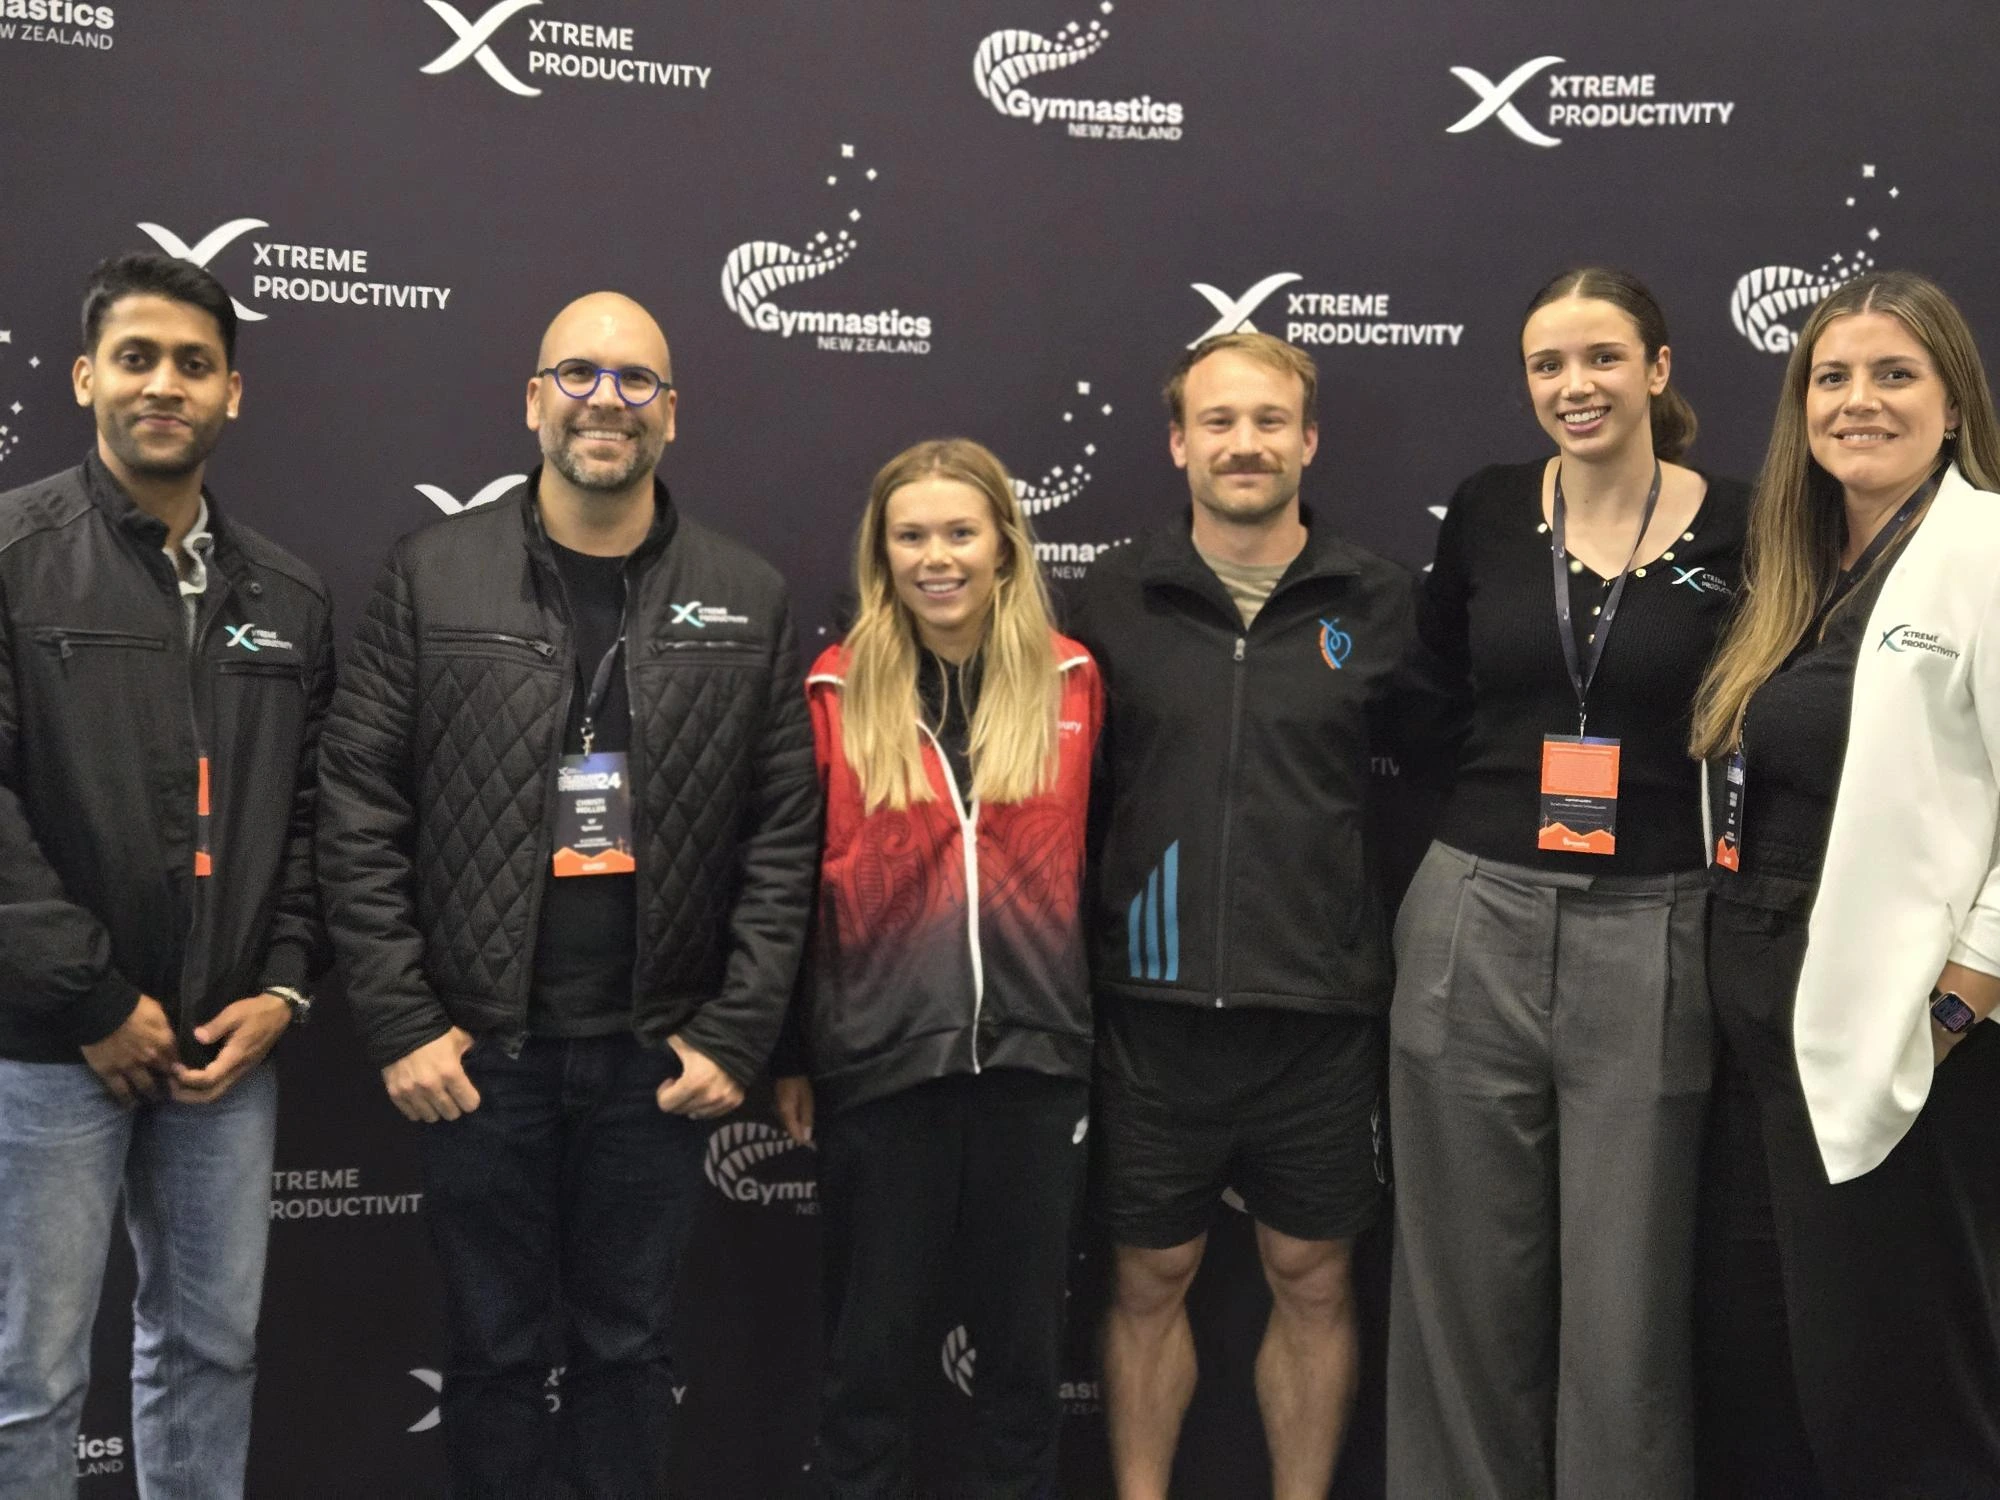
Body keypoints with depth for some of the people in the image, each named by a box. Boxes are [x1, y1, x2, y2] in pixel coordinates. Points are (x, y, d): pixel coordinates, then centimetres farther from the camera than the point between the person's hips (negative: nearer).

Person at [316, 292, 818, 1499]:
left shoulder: (748, 600, 1)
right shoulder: (434, 576, -1)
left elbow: (785, 837, 0)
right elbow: (362, 816, -2)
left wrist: (738, 1036, -5)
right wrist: (401, 1025, -7)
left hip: (661, 1052, 1)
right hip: (478, 1048, 0)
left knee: (630, 1346, 14)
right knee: (497, 1348, 13)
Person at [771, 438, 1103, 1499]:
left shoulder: (1071, 679, 2)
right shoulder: (836, 690, -2)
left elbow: (1096, 859, 7)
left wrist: (1096, 1025, 6)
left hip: (1033, 1055, 2)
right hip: (879, 1057, -1)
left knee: (1025, 1341, 14)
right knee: (870, 1342, 12)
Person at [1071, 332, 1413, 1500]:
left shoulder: (1377, 600, 1)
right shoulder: (1117, 594, 2)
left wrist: (1376, 936, 1)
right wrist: (1093, 936, 2)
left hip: (1322, 1009, 0)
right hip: (1156, 1004, 1)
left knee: (1315, 1281, 11)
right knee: (1150, 1278, 12)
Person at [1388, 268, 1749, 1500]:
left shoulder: (1736, 527, -1)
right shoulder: (1489, 512, 4)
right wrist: (1433, 876, 8)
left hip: (1651, 942, -2)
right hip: (1476, 927, 2)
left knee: (1627, 1295, 5)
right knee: (1470, 1282, 11)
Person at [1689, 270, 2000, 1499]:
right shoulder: (1808, 577, 14)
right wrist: (1748, 975, 9)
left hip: (1896, 1044, -8)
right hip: (1773, 1029, 8)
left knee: (1886, 1391, 4)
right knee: (1751, 1364, 17)